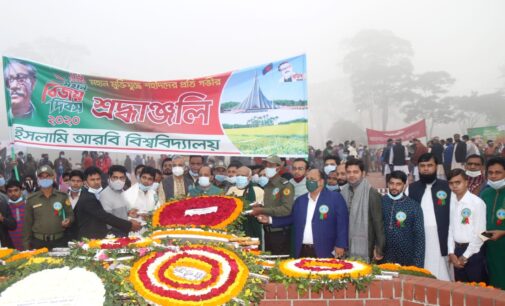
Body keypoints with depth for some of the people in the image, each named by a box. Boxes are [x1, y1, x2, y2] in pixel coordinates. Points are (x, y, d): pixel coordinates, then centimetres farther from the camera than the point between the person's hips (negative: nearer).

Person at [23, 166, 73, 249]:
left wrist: (68, 221, -14)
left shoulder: (62, 196, 3)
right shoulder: (31, 199, 5)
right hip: (38, 242, 0)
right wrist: (26, 246, 6)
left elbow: (70, 215, 9)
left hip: (59, 241, 0)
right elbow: (27, 224, 8)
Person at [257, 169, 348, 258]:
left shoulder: (335, 198, -2)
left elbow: (342, 223, -7)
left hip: (324, 252, -4)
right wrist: (270, 220, 11)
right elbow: (291, 219, 19)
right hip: (302, 251, 5)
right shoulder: (300, 200, 14)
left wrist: (340, 245, -13)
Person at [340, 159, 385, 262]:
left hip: (364, 249, -4)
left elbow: (378, 223, -8)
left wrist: (379, 248, -7)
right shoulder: (343, 192, 6)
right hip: (346, 248, 5)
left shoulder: (372, 194, -9)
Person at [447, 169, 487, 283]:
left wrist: (465, 256, -9)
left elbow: (480, 233, -13)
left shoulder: (477, 202, -13)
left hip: (473, 252, -5)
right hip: (457, 250, 5)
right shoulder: (452, 202, 4)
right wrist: (451, 252, 2)